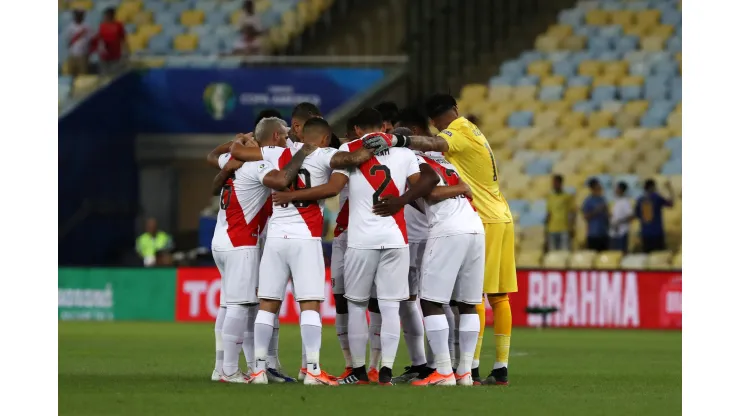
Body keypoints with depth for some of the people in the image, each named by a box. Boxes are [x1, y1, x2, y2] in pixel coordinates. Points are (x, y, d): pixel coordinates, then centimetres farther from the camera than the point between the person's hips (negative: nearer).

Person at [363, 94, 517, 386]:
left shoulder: (459, 133, -10)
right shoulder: (472, 132, 18)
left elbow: (433, 144, -30)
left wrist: (394, 141, -44)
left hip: (483, 221, -8)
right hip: (501, 218, 9)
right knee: (498, 297, 8)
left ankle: (472, 367, -12)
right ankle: (501, 369, 9)